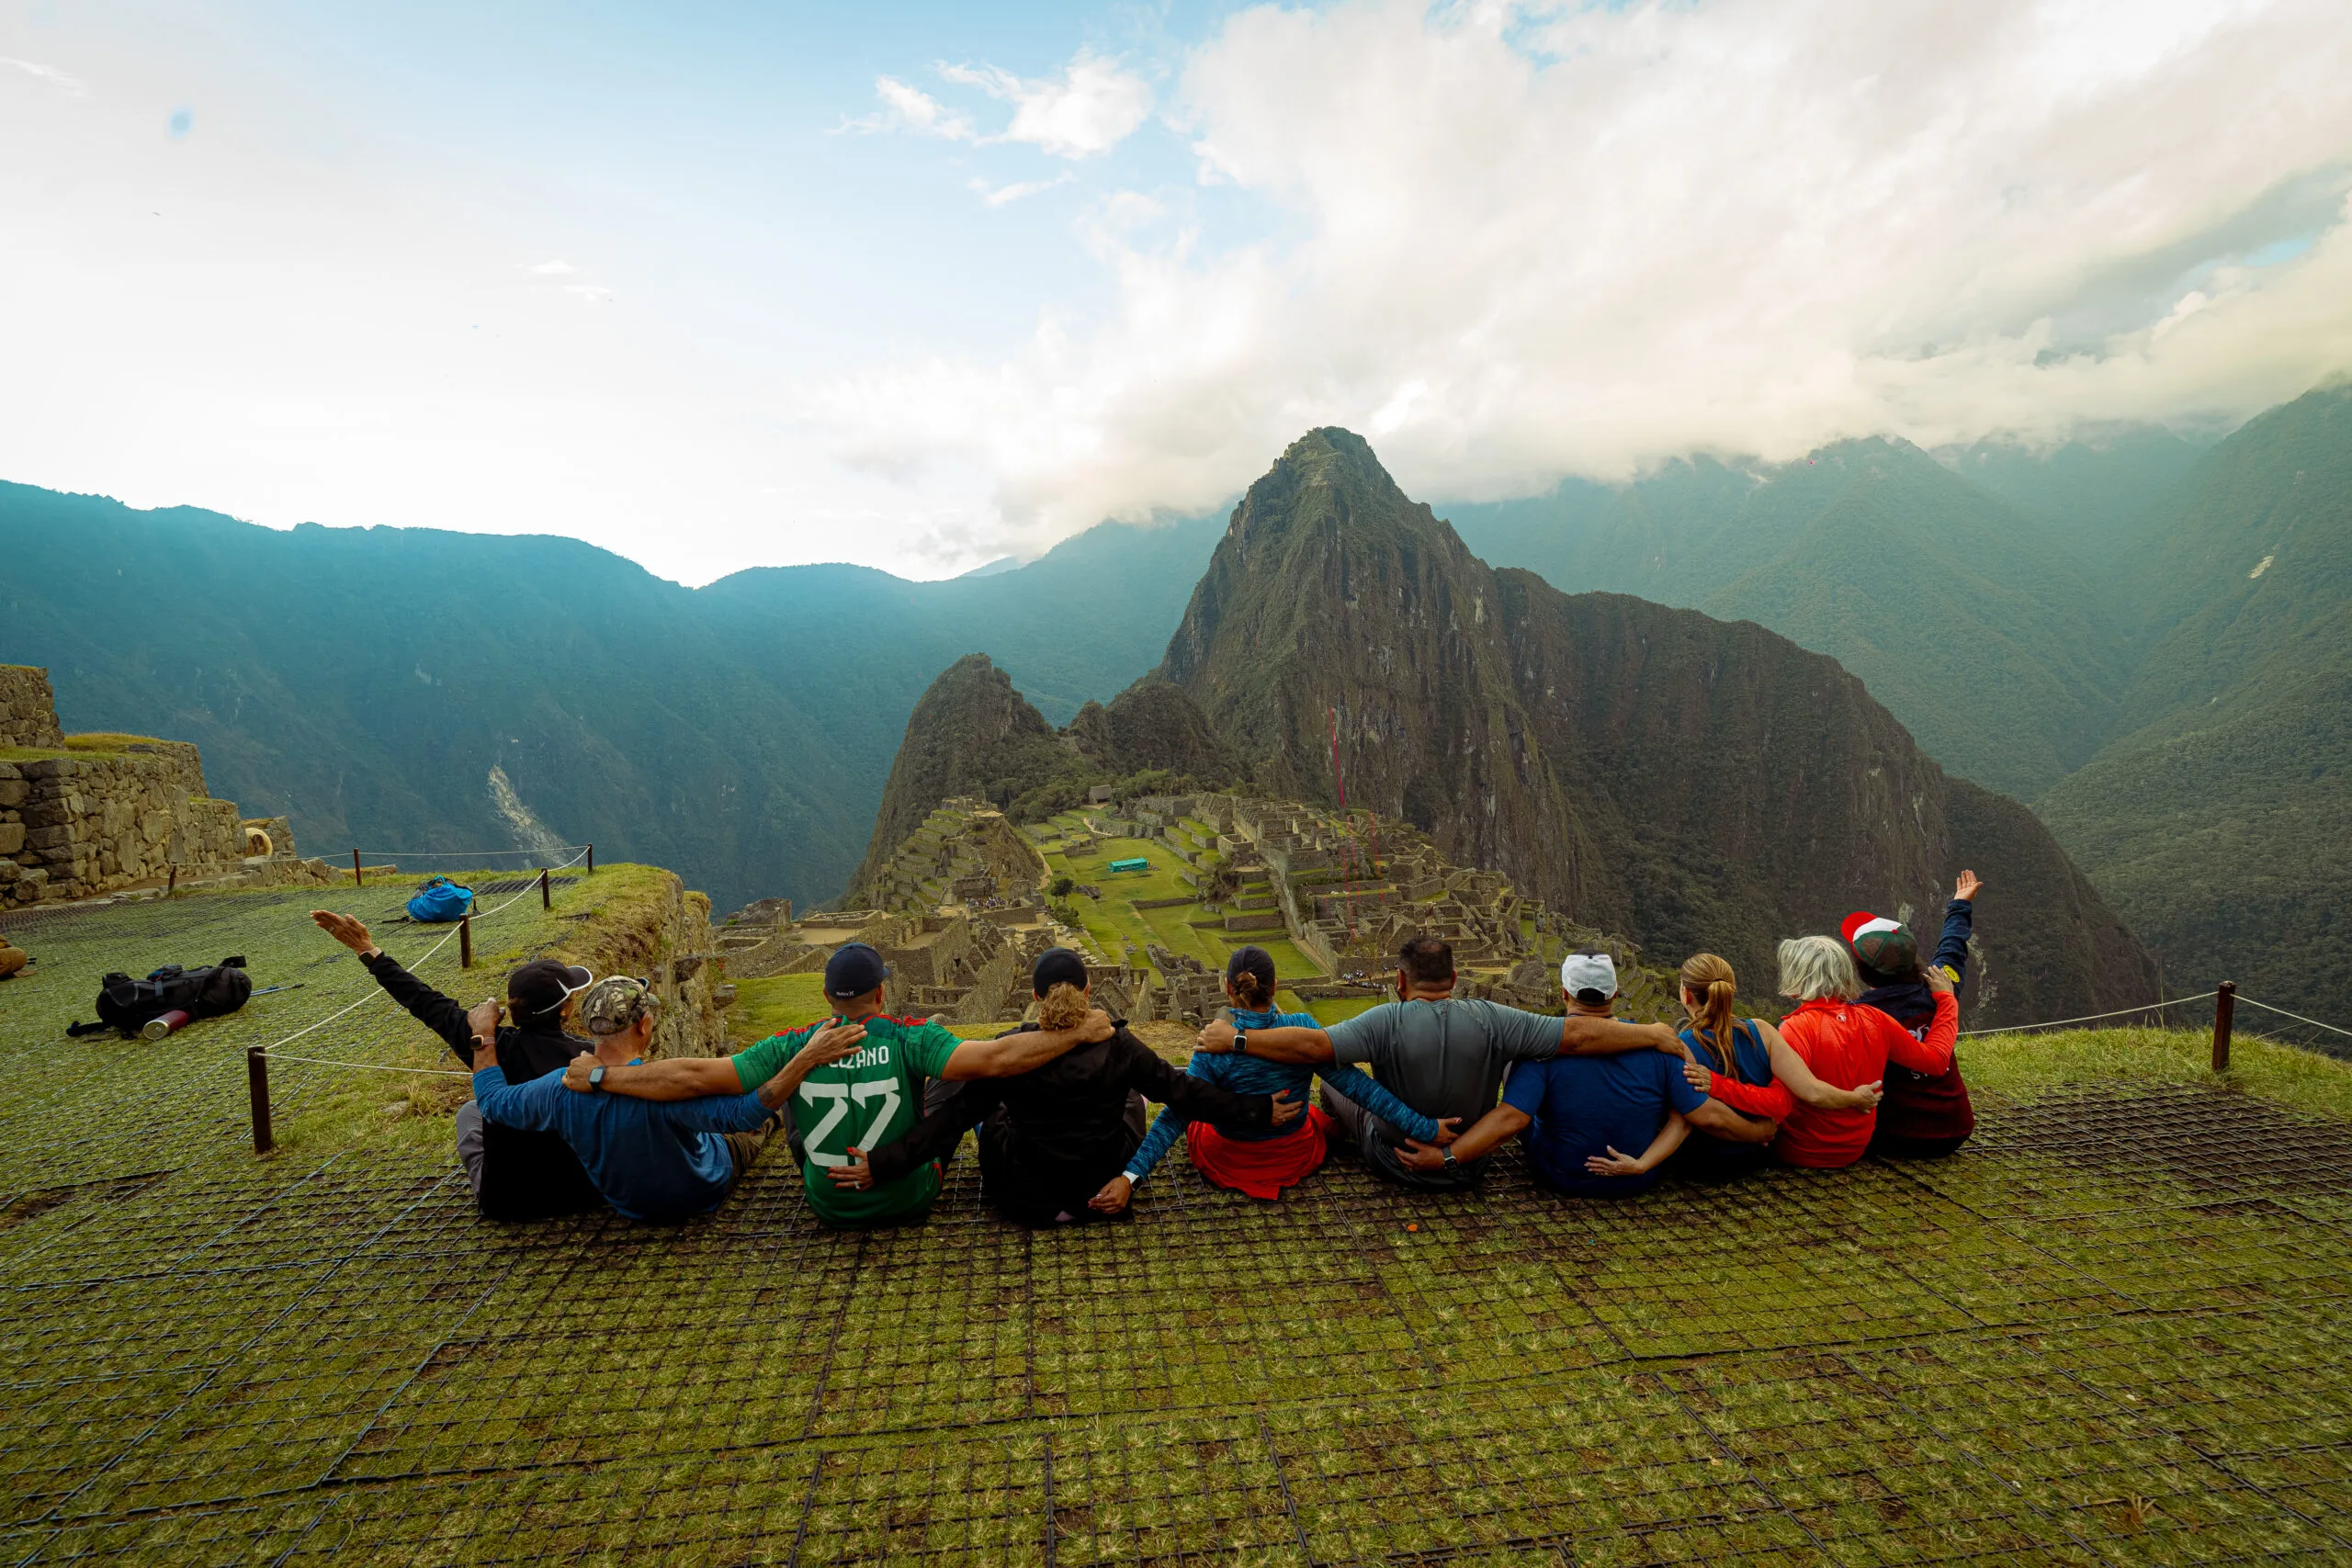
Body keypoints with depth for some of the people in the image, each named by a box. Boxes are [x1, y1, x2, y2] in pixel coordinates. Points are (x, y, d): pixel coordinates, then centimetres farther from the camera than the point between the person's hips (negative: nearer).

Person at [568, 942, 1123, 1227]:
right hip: (908, 1200, -2)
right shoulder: (911, 1039, -24)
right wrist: (1078, 1032, -29)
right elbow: (993, 1058, -35)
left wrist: (600, 1078, -8)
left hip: (828, 1205, 2)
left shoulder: (793, 1048, -18)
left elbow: (694, 1076, -19)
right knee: (954, 1083, 22)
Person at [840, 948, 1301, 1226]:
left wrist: (884, 1165, -16)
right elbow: (1182, 1090, -11)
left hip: (1026, 1201, -1)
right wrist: (1255, 1113, -2)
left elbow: (954, 1114, -19)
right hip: (1106, 1193, 1)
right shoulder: (1117, 1047, -17)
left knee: (994, 1111, 26)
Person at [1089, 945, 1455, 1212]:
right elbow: (1354, 1084, -21)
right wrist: (1424, 1128, -15)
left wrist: (1130, 1176, -26)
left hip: (1225, 1162, -1)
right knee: (1328, 1106, 34)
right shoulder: (1302, 1028, -22)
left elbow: (1175, 1116, -27)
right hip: (1297, 1159, 1)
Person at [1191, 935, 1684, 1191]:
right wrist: (1650, 1035, -6)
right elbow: (1577, 1034, -19)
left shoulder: (1387, 1022, -27)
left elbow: (1313, 1045, -34)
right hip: (1470, 1166, 2)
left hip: (1394, 1161, -2)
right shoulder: (1491, 1020, -21)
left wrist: (1235, 1040, -26)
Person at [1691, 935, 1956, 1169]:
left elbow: (1778, 1103, -33)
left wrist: (1715, 1084, -38)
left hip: (1803, 1153, -5)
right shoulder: (1874, 1020, -8)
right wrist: (1945, 997, 14)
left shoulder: (1799, 1028, -24)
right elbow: (1935, 1059, 4)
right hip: (1855, 1150, 5)